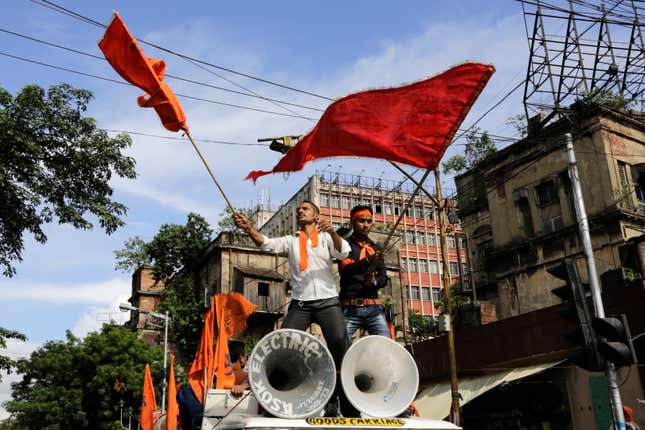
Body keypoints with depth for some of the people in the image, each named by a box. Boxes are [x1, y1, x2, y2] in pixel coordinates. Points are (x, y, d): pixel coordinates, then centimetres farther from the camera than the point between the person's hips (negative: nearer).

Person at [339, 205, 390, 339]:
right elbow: (345, 270, -12)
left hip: (374, 307, 4)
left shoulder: (375, 248, 19)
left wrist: (374, 281, -9)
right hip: (350, 307, -4)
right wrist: (368, 262, -29)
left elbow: (384, 277, 14)